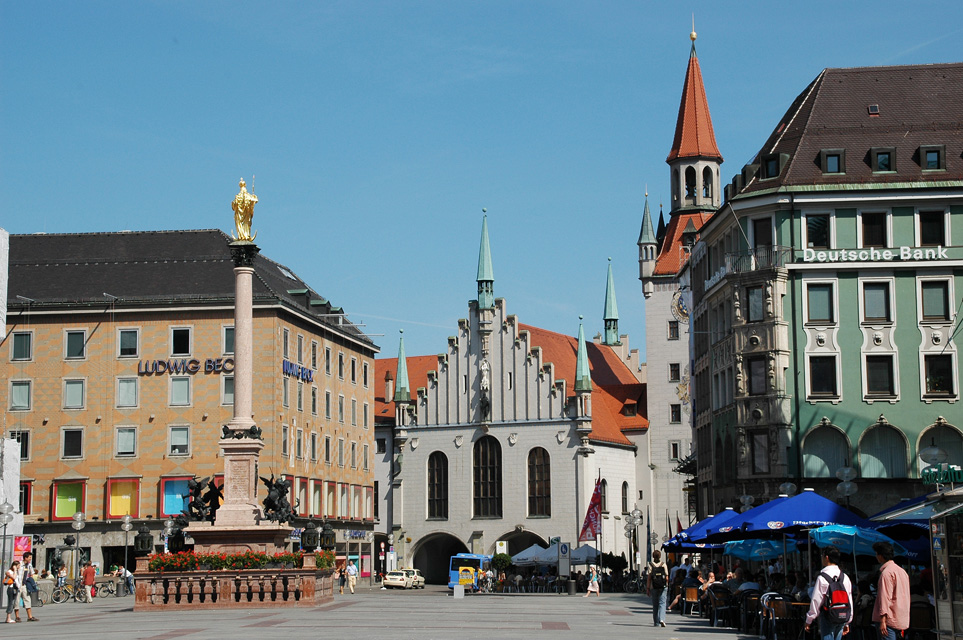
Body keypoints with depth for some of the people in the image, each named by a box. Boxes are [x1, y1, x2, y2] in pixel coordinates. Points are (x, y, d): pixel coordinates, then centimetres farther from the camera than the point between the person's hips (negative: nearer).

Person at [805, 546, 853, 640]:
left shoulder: (822, 577, -11)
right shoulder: (845, 577, 8)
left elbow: (816, 601, -9)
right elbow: (850, 601, 13)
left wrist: (809, 620, 1)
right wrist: (847, 623, 21)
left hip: (828, 617, -6)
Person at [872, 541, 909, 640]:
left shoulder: (886, 572, -11)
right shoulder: (901, 571, 17)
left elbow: (885, 597, -17)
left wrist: (883, 620, -19)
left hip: (890, 620, -9)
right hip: (902, 620, 9)